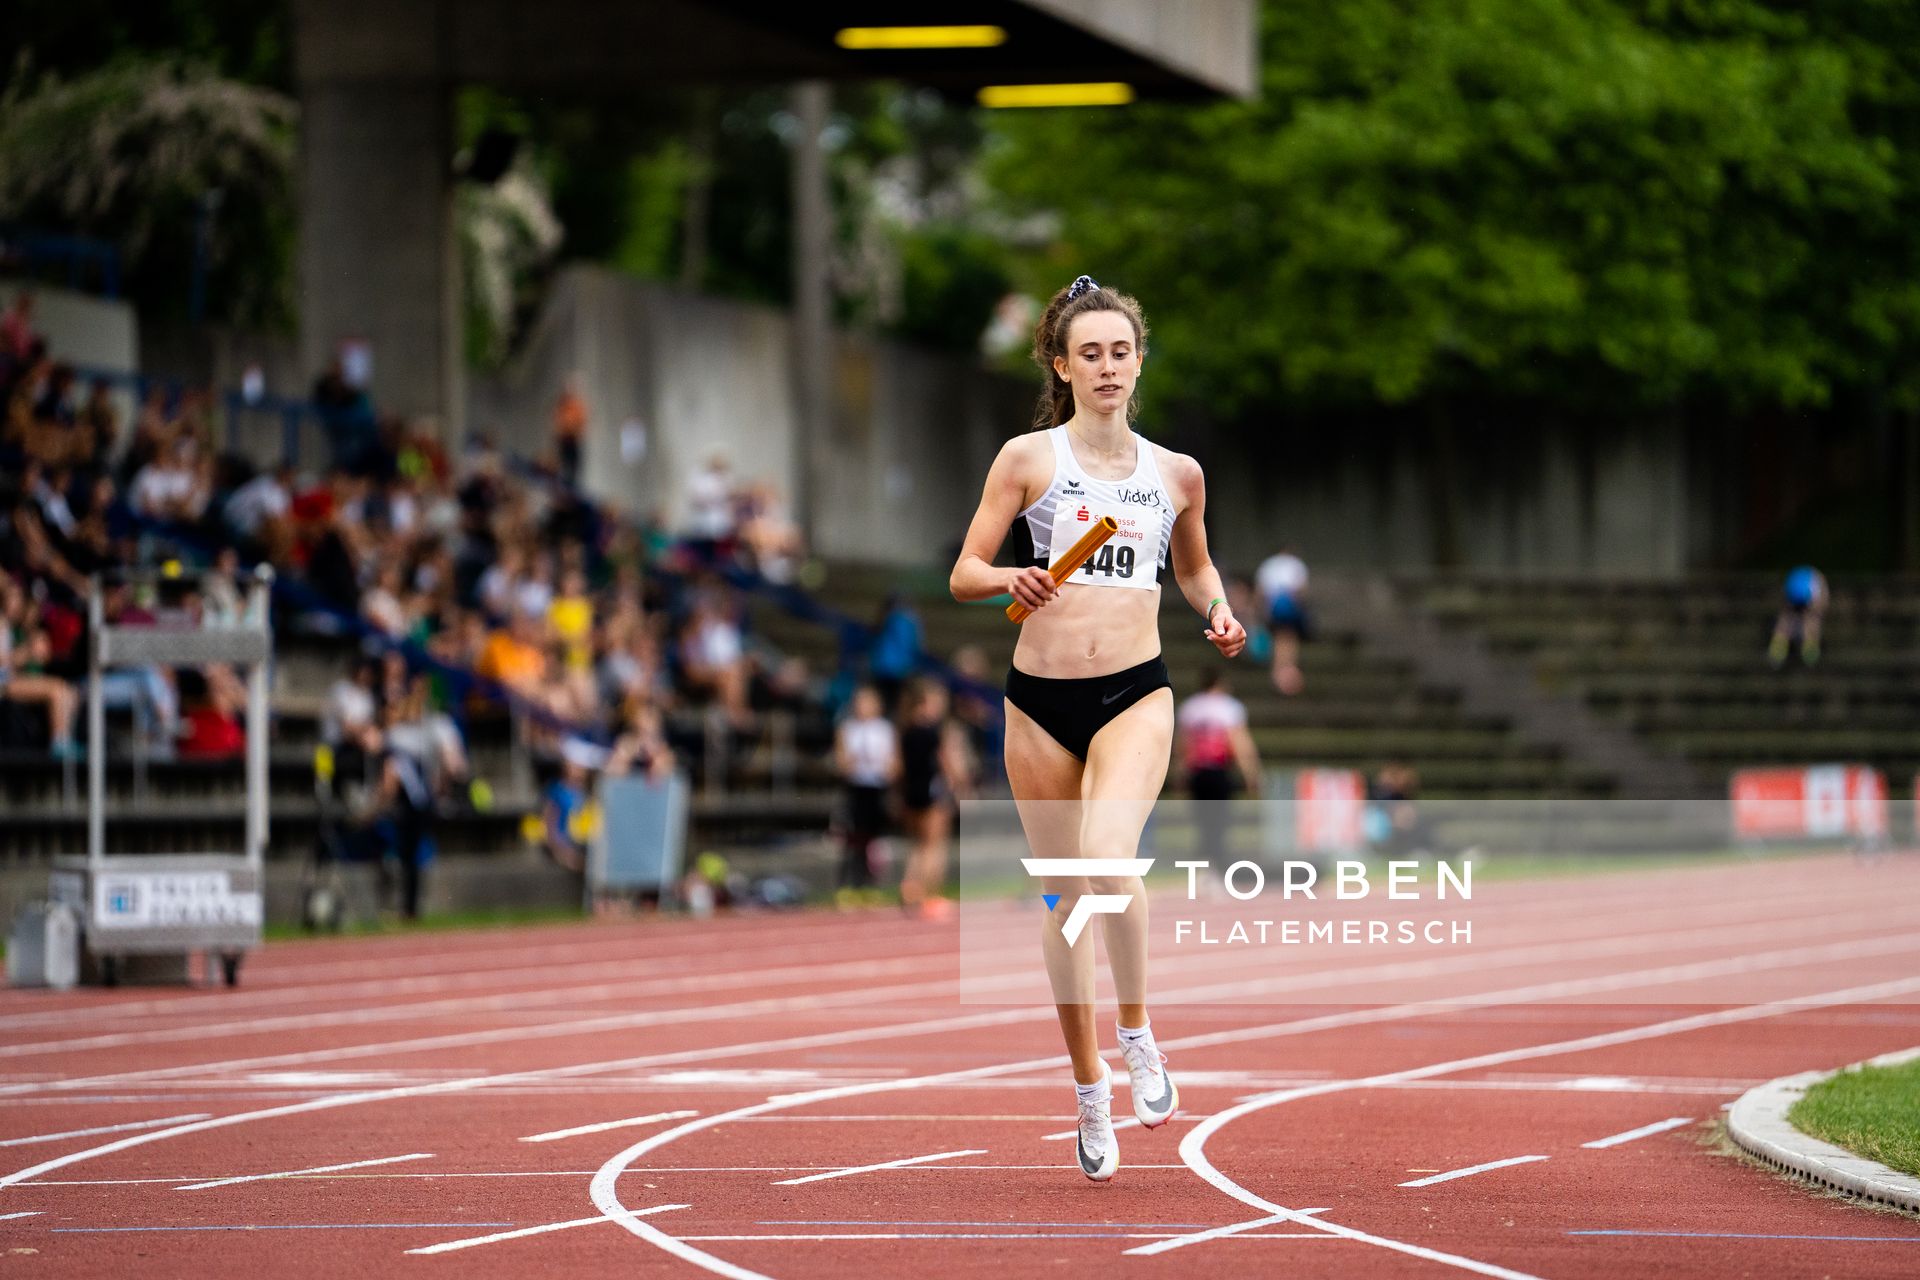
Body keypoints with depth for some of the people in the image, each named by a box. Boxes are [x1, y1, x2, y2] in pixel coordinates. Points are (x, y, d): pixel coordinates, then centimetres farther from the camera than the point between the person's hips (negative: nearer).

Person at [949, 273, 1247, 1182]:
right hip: (1040, 697, 1)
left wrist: (1218, 612, 5)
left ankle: (1137, 1030, -4)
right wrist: (1010, 581, -21)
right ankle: (1090, 1092, 22)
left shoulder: (1177, 474, 8)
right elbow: (964, 574, 0)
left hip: (1135, 694, -1)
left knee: (1108, 863, -26)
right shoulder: (1028, 458, 1)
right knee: (1063, 896, 7)